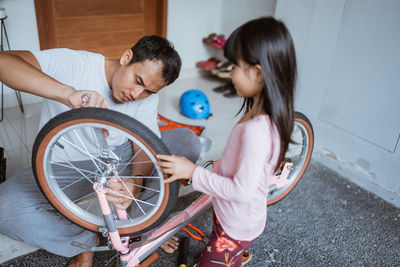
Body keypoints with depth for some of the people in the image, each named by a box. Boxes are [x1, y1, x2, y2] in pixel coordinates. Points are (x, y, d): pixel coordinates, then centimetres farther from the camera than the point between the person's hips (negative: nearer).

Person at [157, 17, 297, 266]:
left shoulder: (256, 130, -38)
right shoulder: (271, 115, -8)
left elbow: (242, 190, -32)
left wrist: (193, 172, -26)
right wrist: (220, 166, 14)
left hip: (237, 227, -8)